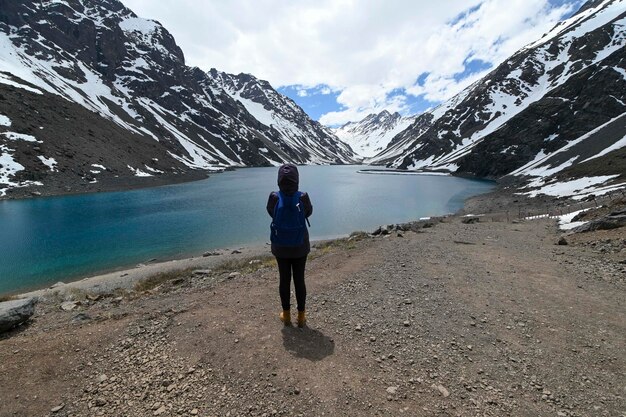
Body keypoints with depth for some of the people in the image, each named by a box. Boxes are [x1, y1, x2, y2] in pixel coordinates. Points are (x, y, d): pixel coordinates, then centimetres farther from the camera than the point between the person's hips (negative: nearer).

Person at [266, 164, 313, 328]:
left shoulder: (274, 197, -16)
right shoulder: (303, 197, -16)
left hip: (281, 247, 0)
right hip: (300, 246, 0)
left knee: (284, 280, 15)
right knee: (299, 280, 13)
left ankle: (286, 315, 31)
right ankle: (301, 316, 27)